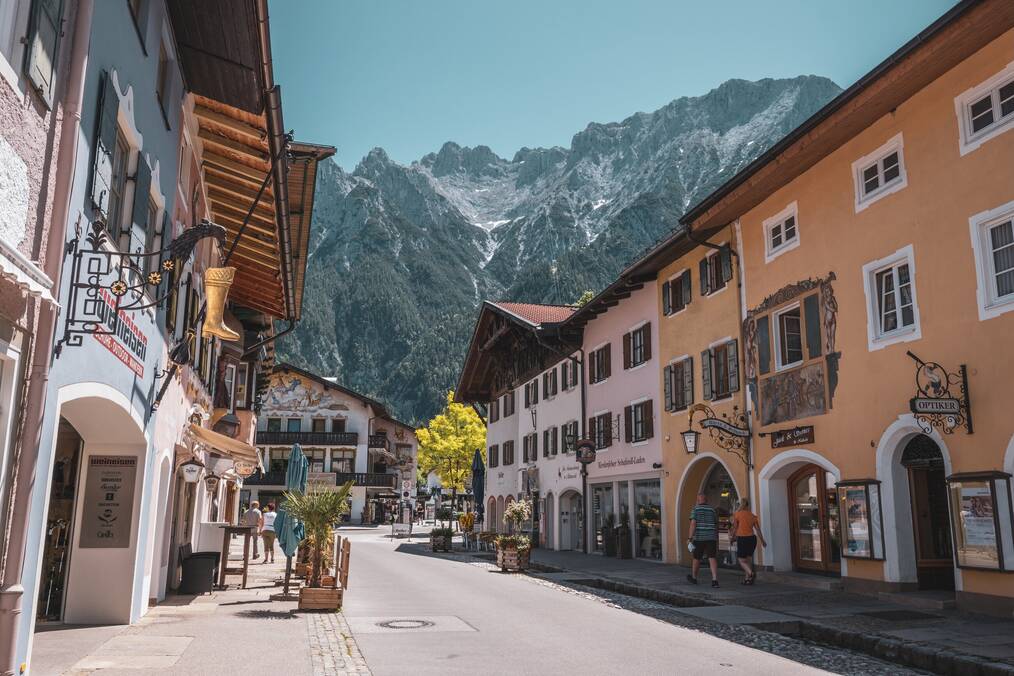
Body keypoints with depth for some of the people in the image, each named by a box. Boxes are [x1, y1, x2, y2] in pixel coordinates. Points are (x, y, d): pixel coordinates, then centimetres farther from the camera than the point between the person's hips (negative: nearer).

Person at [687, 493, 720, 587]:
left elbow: (693, 524, -13)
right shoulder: (712, 510, 10)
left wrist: (690, 538, -15)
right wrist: (717, 540, 29)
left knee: (697, 558, 13)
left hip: (699, 538, -2)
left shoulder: (695, 509, -2)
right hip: (711, 537, 2)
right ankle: (715, 580, -19)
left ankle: (694, 577, 31)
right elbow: (716, 526, 17)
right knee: (712, 559, -5)